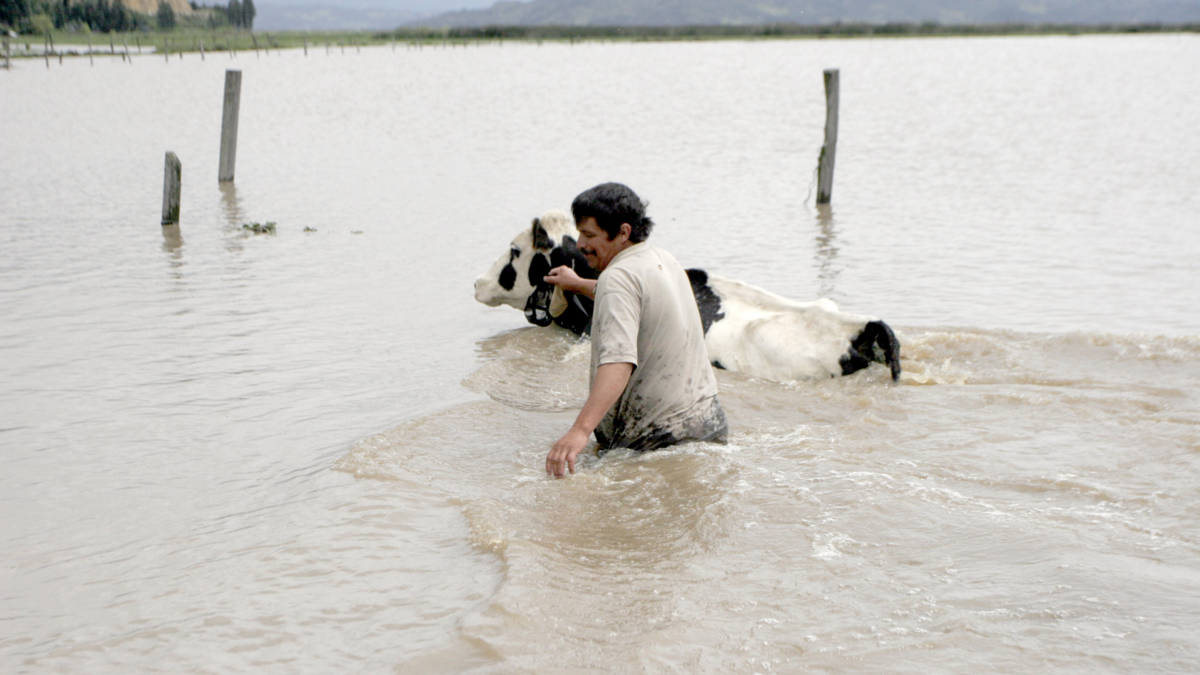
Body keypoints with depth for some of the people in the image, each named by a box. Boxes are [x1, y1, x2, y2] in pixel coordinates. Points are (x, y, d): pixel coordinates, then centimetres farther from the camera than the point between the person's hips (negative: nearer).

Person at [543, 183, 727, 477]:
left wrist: (580, 430, -45)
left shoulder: (619, 276, -18)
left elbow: (619, 361, -34)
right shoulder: (664, 260, 12)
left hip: (657, 438, -10)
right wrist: (577, 284, 54)